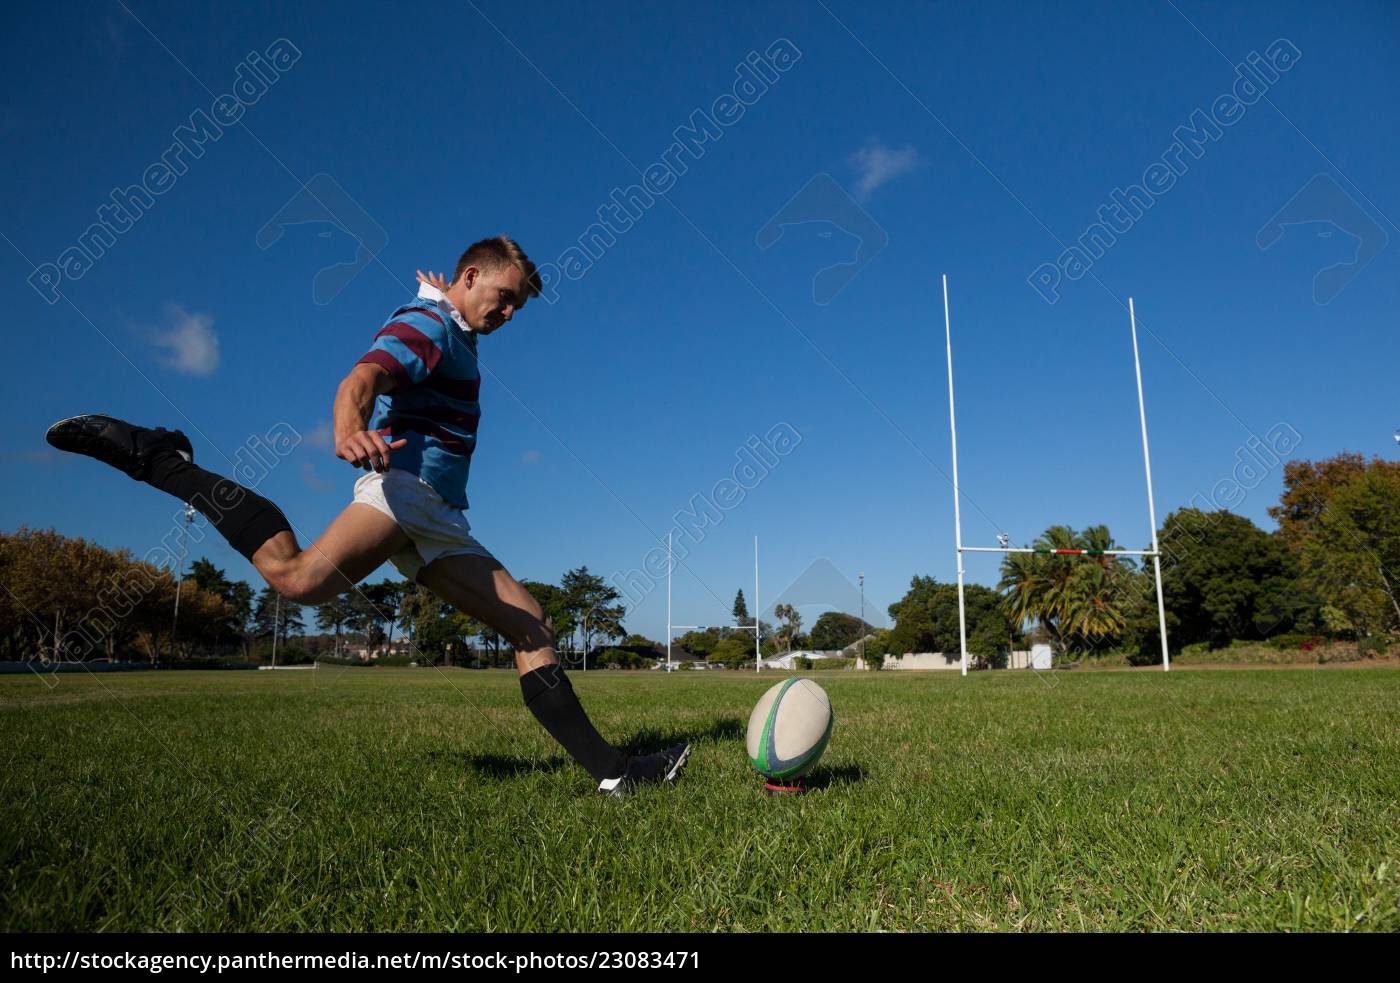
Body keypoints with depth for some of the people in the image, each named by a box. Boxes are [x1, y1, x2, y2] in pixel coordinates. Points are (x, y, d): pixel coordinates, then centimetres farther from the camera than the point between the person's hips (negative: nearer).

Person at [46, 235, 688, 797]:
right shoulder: (427, 324, -3)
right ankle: (157, 458, -14)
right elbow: (363, 378, -25)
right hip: (404, 487, -10)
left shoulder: (455, 333, 26)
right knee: (301, 579, -35)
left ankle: (610, 771, 3)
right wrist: (348, 433, -42)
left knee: (532, 627, 2)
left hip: (440, 523, 10)